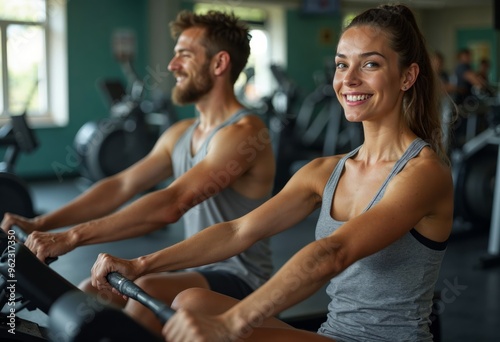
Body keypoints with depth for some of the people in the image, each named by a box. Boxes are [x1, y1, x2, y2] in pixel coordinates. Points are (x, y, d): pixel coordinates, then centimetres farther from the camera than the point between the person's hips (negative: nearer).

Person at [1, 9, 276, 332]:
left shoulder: (244, 133, -20)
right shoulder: (181, 133, 10)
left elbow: (171, 204, -31)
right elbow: (119, 186, 5)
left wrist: (73, 237, -32)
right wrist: (41, 224, -5)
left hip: (242, 281, -9)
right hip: (200, 272, 9)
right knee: (92, 293, 3)